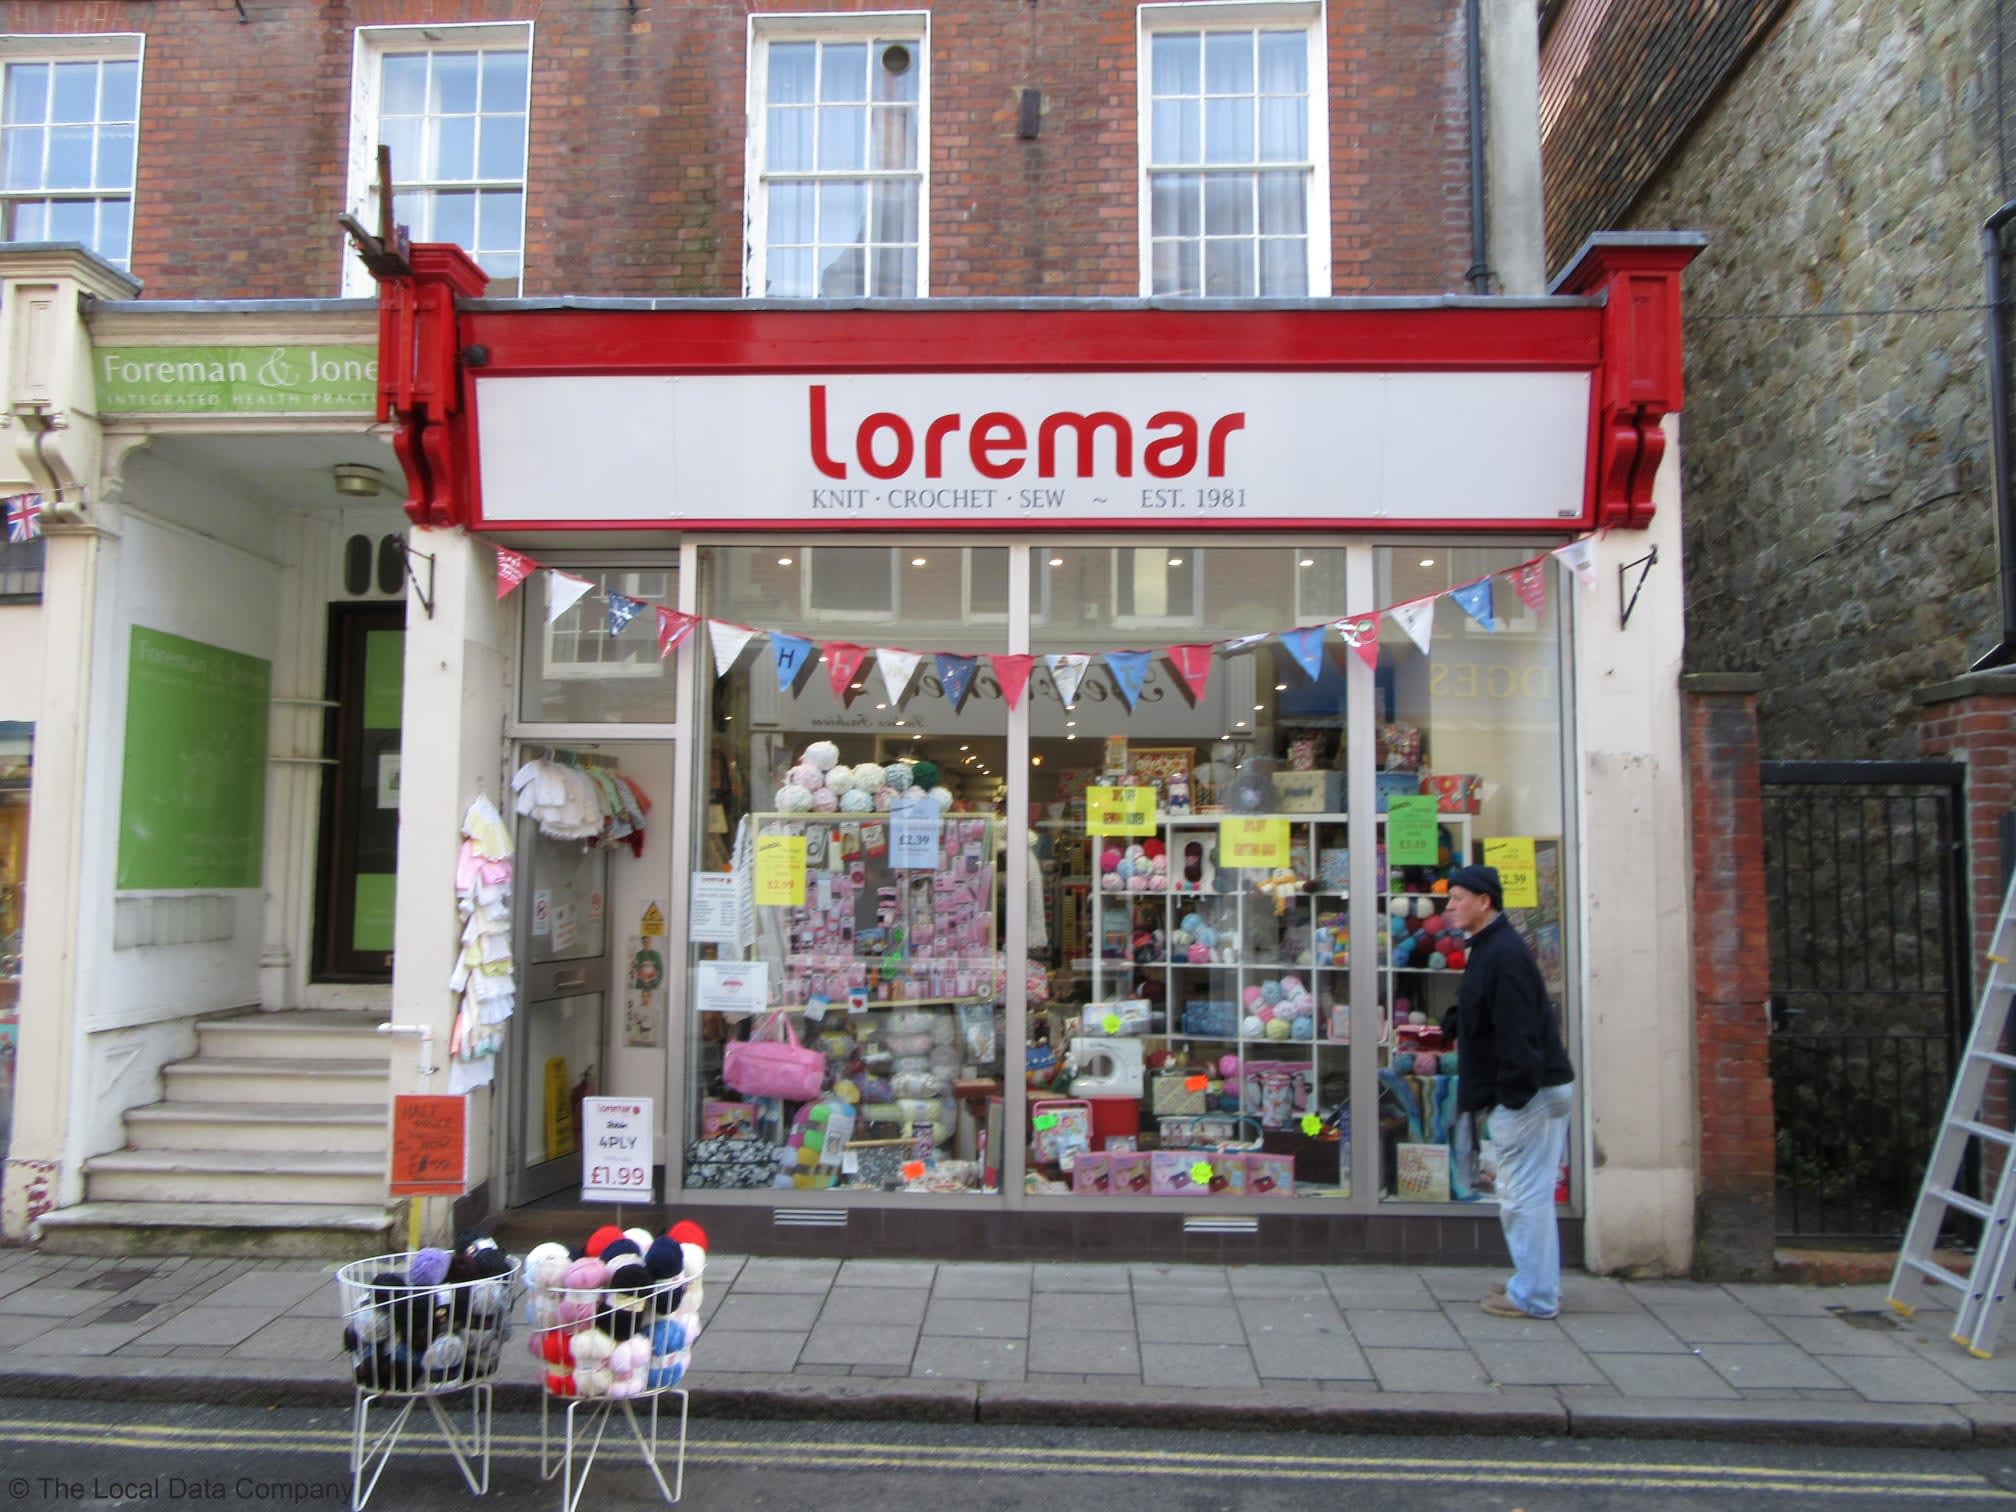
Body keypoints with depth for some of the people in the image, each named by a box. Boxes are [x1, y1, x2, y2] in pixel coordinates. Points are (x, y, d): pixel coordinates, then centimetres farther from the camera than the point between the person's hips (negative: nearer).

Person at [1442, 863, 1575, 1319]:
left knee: (1525, 1195, -3)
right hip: (1529, 1089, 11)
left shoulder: (1504, 953, -20)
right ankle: (1534, 1281, 28)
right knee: (1525, 1193, 18)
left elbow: (1517, 1031, -25)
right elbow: (1482, 1022, 23)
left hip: (1531, 1093, -11)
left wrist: (1513, 1092, -23)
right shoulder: (1490, 948, 14)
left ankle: (1533, 1295, 6)